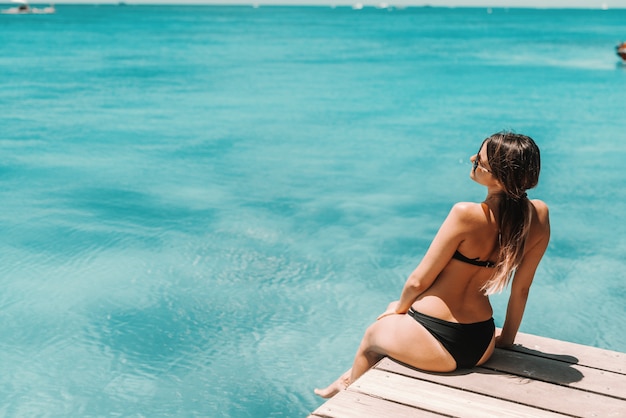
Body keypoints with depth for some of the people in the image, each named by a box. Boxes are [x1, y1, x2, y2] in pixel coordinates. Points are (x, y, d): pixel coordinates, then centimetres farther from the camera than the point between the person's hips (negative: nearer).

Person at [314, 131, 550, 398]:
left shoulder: (466, 215, -26)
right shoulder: (539, 216, -10)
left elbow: (418, 281, -15)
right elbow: (521, 289, 1)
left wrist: (400, 307, 6)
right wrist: (507, 338, 16)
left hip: (435, 345, -6)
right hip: (481, 348, 7)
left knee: (372, 335, 28)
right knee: (396, 310, 35)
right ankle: (352, 376, 54)